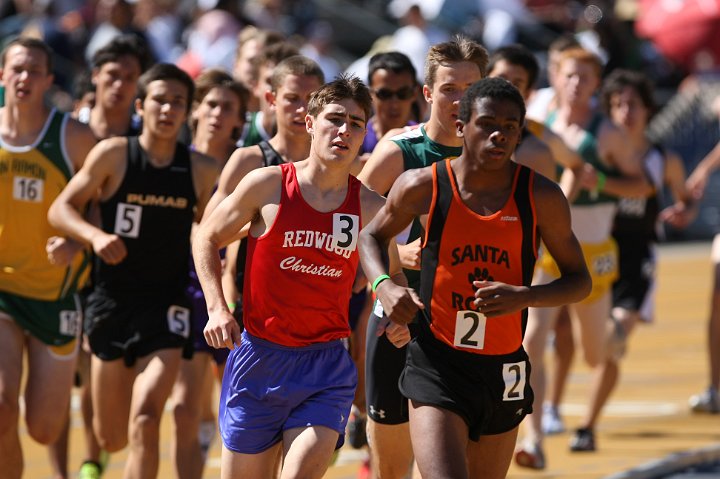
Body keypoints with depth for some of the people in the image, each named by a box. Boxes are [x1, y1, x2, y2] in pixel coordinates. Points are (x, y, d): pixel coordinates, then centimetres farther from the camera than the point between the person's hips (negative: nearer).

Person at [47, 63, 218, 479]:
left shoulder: (202, 171, 0)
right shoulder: (114, 155, -6)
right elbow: (61, 209, -3)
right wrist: (96, 236, -21)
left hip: (165, 305, 0)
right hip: (112, 300, 0)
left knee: (145, 421, -20)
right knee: (111, 438, 11)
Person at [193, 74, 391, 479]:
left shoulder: (369, 207, 0)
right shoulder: (268, 185, -4)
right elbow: (207, 239, 8)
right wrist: (218, 309, -5)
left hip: (326, 369, 0)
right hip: (259, 358, 0)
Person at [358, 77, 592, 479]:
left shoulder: (541, 197, -4)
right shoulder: (424, 187, -6)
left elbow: (580, 282, 3)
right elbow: (372, 237, 13)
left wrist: (523, 296, -17)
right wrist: (385, 286, -8)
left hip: (504, 370, 3)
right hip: (436, 366, -3)